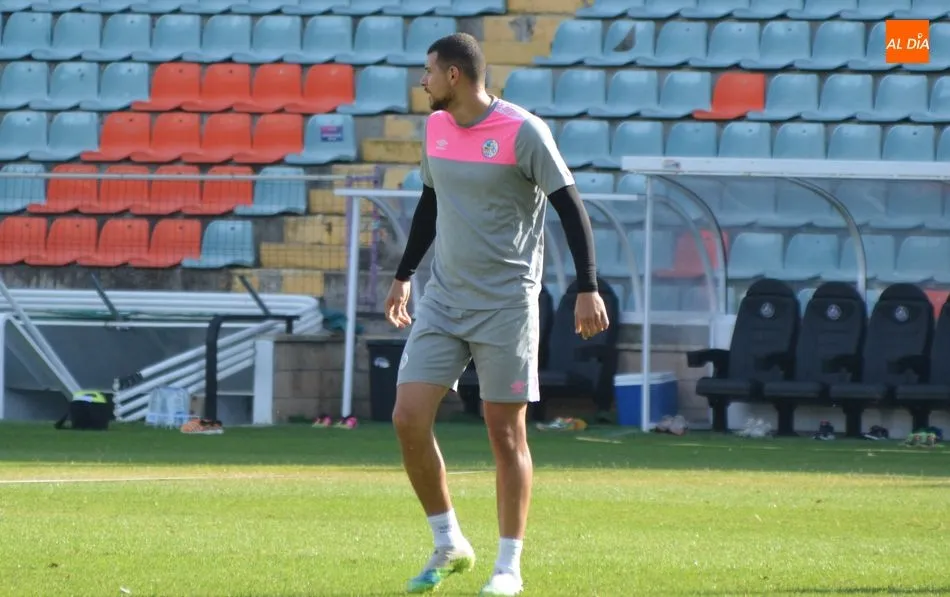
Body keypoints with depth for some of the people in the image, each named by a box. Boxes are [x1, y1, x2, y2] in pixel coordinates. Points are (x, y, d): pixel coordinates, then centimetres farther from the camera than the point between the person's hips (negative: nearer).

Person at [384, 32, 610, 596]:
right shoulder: (436, 127, 7)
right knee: (409, 418, -4)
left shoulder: (522, 132, -13)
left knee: (506, 432, -1)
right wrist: (405, 275, 24)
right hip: (443, 299, 6)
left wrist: (588, 288, -16)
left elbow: (570, 206, -11)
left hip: (506, 305, -6)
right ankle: (449, 545, 11)